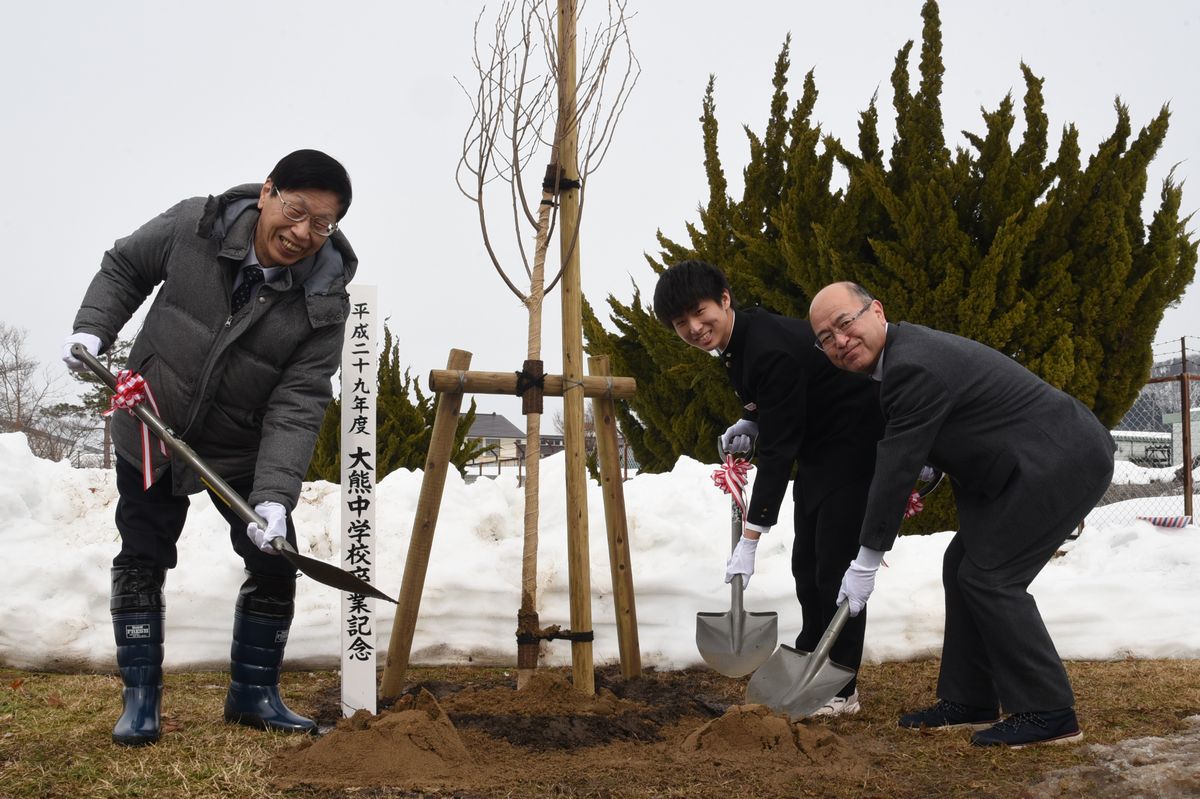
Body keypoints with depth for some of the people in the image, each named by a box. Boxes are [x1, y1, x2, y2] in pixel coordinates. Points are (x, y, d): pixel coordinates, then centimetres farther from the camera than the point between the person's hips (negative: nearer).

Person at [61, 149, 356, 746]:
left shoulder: (324, 302, -21)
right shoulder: (191, 226, -19)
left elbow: (297, 405, -26)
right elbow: (123, 268, 2)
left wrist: (274, 496, -36)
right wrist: (93, 329, -13)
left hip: (243, 451, 0)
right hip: (150, 432, 0)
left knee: (275, 566, 0)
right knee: (141, 562, 5)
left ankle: (253, 693, 19)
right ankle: (140, 697, 18)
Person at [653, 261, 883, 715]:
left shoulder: (770, 350, -31)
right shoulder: (735, 342, 0)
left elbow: (778, 450, -32)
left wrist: (750, 540, -32)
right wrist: (751, 423, -2)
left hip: (852, 444, -10)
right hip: (817, 448, 10)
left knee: (835, 566, -10)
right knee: (805, 563, 14)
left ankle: (841, 688, -1)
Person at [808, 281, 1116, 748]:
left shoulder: (913, 367, -23)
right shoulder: (907, 350, 9)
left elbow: (897, 468, -20)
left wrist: (866, 562, -15)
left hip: (1064, 461, -11)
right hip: (1046, 461, 11)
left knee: (991, 576, -11)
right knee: (963, 565, 11)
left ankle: (1047, 713, -3)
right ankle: (968, 702, 18)